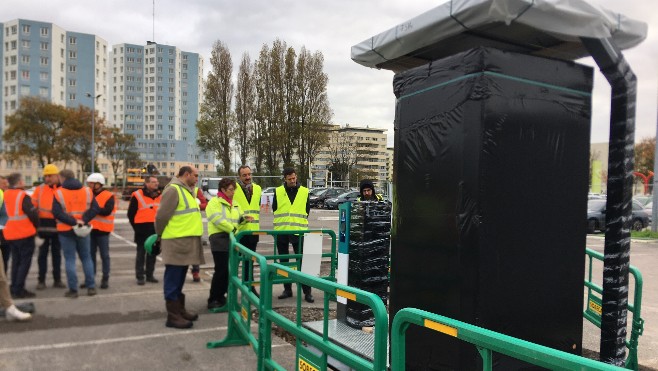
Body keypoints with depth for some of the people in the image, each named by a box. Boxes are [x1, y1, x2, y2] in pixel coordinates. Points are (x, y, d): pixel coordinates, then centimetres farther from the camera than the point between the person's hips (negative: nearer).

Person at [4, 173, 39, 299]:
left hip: (10, 233, 7)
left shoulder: (6, 195, 7)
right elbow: (32, 214, -14)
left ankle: (14, 288, 19)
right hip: (25, 233, -7)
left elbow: (10, 212, 14)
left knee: (16, 261, 16)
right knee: (25, 261, 0)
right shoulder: (23, 196, -15)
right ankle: (18, 290, -1)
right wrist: (36, 225, 3)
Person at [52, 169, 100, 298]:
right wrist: (83, 220, -10)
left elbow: (57, 213, -18)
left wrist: (73, 222, -16)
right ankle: (91, 287, 11)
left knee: (70, 259, 3)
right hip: (83, 230, 3)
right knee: (86, 257, 12)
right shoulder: (87, 191, 3)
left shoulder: (59, 193, -8)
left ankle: (73, 290, 4)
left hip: (66, 230, -3)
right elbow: (95, 209, -4)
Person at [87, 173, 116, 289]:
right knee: (90, 254, 9)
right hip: (90, 229, 5)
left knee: (104, 255, 2)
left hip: (102, 230, -5)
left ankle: (105, 279, 10)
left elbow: (107, 211, -20)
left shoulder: (109, 196, -7)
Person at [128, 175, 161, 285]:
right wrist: (136, 227, -2)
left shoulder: (160, 196, 9)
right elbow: (131, 214, -2)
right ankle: (140, 276, 7)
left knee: (152, 253, 10)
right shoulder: (137, 195, -6)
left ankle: (150, 275, 20)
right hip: (142, 230, -5)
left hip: (155, 230, 5)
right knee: (141, 253, 0)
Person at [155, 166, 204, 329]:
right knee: (173, 280, -2)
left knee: (179, 279, 17)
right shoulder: (173, 190, -13)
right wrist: (160, 236, -3)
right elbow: (161, 216, -14)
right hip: (176, 242, -10)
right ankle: (173, 316, 4)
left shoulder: (187, 191, 18)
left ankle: (180, 310, 27)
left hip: (186, 241, 10)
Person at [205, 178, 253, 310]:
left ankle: (221, 296, 21)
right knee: (221, 270, -9)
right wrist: (232, 229, -15)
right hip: (219, 239, -7)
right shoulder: (214, 202, -5)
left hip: (231, 238, 7)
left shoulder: (234, 204, 19)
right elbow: (218, 219, -16)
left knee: (229, 269, 8)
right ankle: (213, 299, 1)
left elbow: (237, 220, 22)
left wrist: (244, 219, 0)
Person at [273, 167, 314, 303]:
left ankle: (307, 291, 1)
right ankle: (287, 289, 20)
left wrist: (300, 222, 4)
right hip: (281, 231, 2)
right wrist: (282, 222, 6)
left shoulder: (304, 192, 2)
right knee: (284, 261, 9)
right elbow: (275, 209, 10)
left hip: (298, 231, -2)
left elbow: (307, 210, 9)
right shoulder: (278, 191, 4)